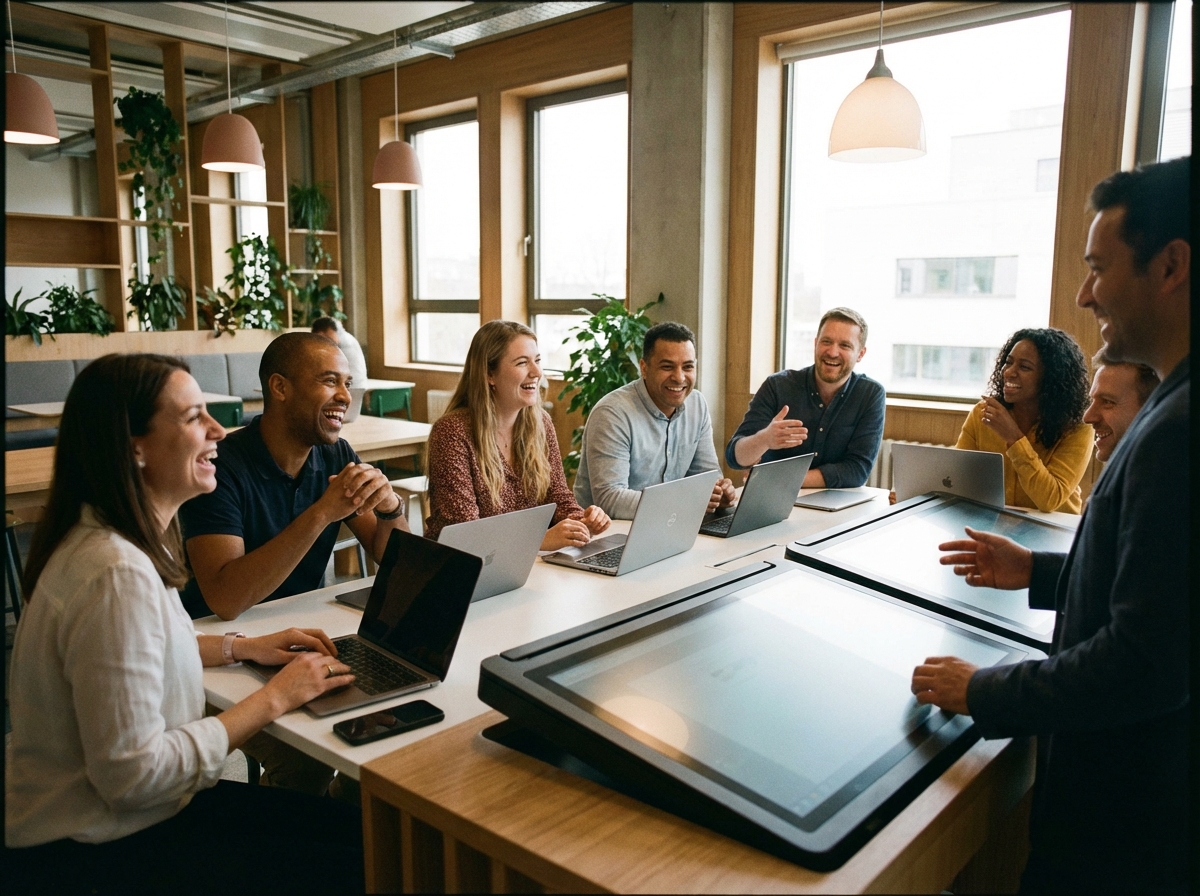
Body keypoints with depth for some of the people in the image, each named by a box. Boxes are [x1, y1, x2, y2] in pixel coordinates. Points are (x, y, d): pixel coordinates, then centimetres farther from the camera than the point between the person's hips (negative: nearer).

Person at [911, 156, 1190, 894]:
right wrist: (1036, 571, 13)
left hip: (1131, 823, -8)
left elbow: (1146, 664, -29)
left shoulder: (1176, 431, -29)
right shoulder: (1173, 412, 2)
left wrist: (981, 692, -17)